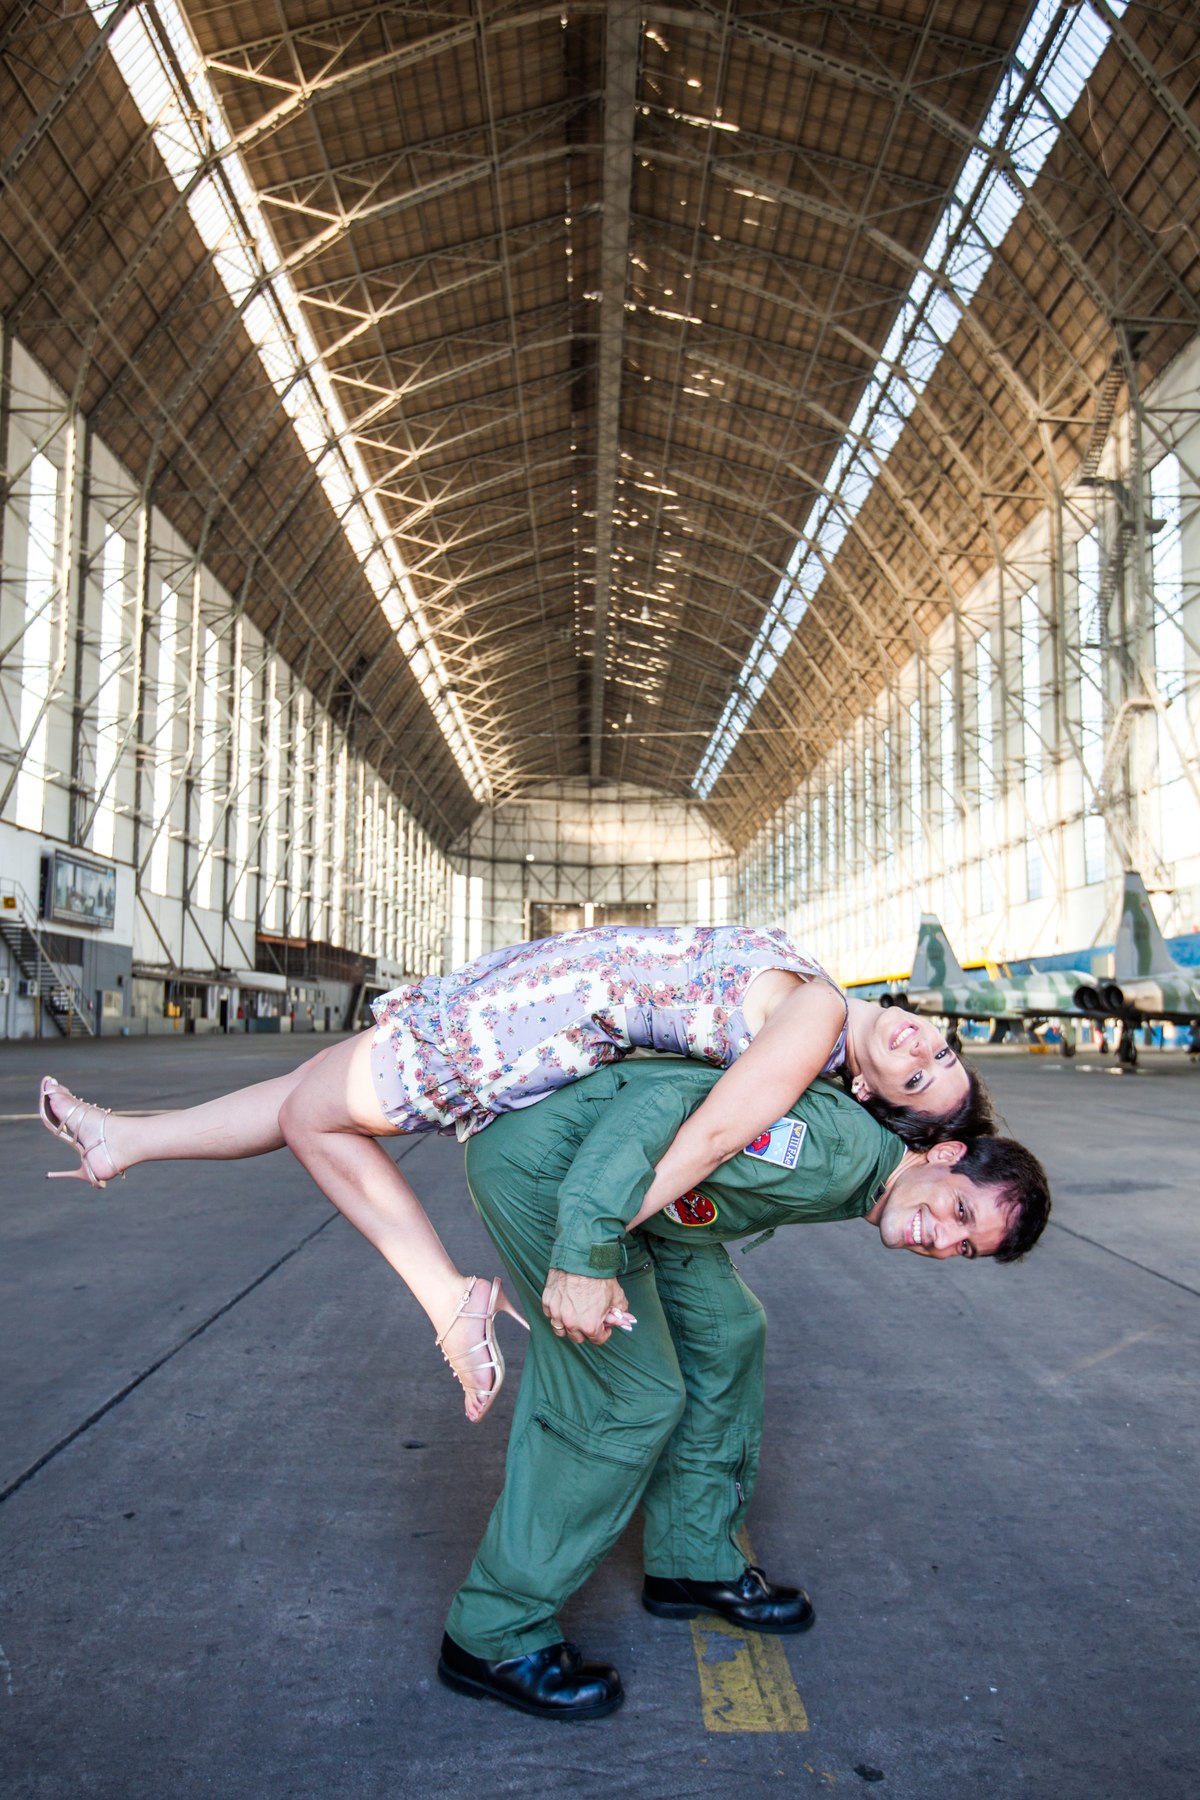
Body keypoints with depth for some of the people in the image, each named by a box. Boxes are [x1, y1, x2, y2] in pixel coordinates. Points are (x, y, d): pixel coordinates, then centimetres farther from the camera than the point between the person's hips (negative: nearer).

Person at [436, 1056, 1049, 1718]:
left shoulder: (848, 1184, 7)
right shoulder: (838, 1149, -23)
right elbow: (664, 1105, -31)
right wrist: (586, 1254, -36)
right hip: (540, 1157, -10)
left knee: (724, 1331, 14)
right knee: (632, 1397, -7)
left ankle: (693, 1562, 31)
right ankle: (494, 1635, 8)